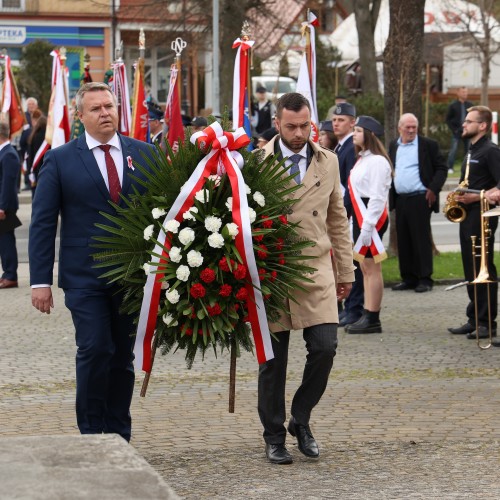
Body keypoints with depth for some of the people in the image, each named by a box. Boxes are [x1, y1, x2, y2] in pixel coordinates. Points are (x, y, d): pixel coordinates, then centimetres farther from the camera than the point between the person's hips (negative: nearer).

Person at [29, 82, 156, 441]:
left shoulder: (144, 154, 7)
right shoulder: (60, 160, 2)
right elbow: (43, 223, 0)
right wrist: (40, 280, -6)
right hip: (84, 277, -2)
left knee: (123, 356, 8)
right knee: (95, 350, -12)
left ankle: (119, 438, 18)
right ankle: (92, 436, 0)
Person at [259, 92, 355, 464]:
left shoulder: (328, 162, 8)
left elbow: (338, 219, 15)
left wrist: (346, 271, 13)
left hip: (316, 270, 2)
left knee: (325, 347, -8)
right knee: (273, 359, 3)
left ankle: (301, 419, 15)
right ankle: (274, 436, 18)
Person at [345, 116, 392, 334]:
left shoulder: (377, 161, -15)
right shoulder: (363, 159, 16)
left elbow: (377, 197, -19)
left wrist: (367, 227, -22)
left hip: (372, 218, -10)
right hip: (361, 218, 10)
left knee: (372, 268, -6)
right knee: (365, 268, 11)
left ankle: (373, 320, -3)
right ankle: (367, 317, 15)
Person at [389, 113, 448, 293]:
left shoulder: (428, 145, -1)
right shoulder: (394, 146, 14)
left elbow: (442, 168, -1)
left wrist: (434, 189, -12)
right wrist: (389, 193, 10)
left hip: (420, 199, -5)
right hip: (400, 200, 5)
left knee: (422, 239, -4)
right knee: (403, 240, 6)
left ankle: (425, 279, 0)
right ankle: (408, 278, 13)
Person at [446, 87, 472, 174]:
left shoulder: (470, 105, 6)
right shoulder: (453, 105, -1)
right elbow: (448, 119, 2)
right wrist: (454, 129, -8)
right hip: (457, 132, -3)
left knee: (468, 150, 5)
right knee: (453, 150, -7)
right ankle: (450, 167, -4)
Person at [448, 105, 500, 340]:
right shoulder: (471, 152, 19)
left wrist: (476, 197, -21)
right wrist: (459, 198, 9)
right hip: (467, 216, 9)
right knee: (471, 270, 10)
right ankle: (474, 320, 15)